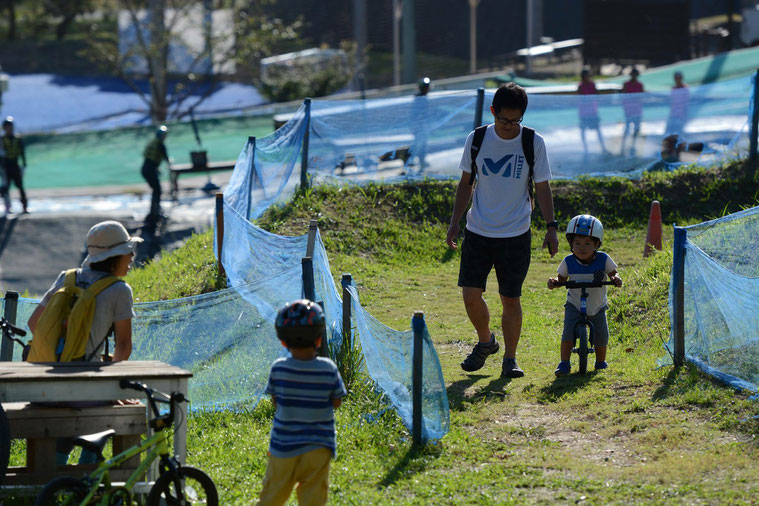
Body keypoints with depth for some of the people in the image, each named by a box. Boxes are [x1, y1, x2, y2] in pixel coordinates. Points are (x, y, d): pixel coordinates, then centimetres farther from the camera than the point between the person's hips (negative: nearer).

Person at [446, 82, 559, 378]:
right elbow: (466, 183, 11)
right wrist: (455, 221, 5)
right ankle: (485, 342, 22)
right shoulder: (477, 140, 0)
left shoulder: (534, 143, -4)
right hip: (478, 232, 1)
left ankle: (510, 359, 13)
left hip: (515, 235, -1)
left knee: (510, 298, 0)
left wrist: (551, 227, -6)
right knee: (471, 294, -4)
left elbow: (542, 187, 2)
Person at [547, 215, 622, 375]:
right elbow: (562, 278, 0)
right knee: (568, 332, -20)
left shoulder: (603, 259, -14)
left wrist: (616, 279, -26)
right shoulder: (568, 262, -13)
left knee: (601, 336, -1)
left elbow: (613, 273, -3)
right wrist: (554, 281, -22)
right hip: (574, 306, -1)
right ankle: (564, 364, -12)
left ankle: (600, 362, 26)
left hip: (597, 307, 1)